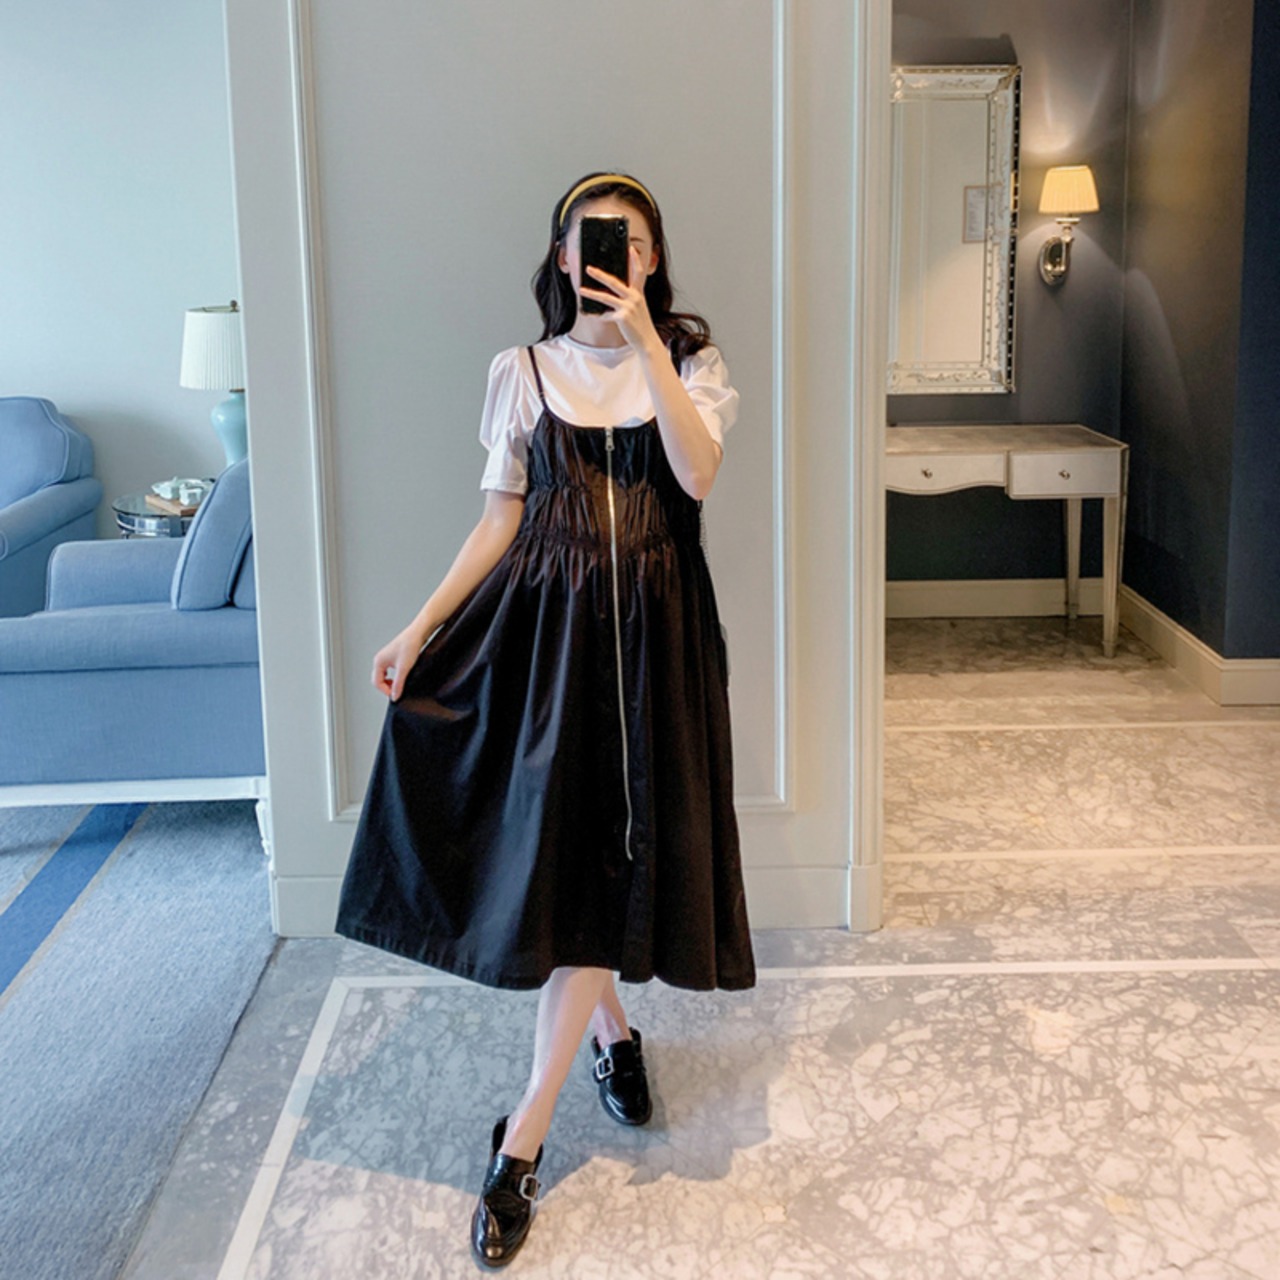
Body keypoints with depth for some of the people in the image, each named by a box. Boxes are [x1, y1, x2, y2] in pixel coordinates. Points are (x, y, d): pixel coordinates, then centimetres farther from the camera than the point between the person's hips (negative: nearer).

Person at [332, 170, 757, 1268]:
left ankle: (523, 1141, 2)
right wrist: (423, 626, -2)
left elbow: (698, 476, -16)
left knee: (598, 856, -4)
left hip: (653, 629, -1)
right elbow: (502, 517, 6)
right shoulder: (523, 373, 6)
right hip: (545, 621, 2)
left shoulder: (693, 361, 3)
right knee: (556, 844, 4)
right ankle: (612, 1029, 35)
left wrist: (643, 338, -18)